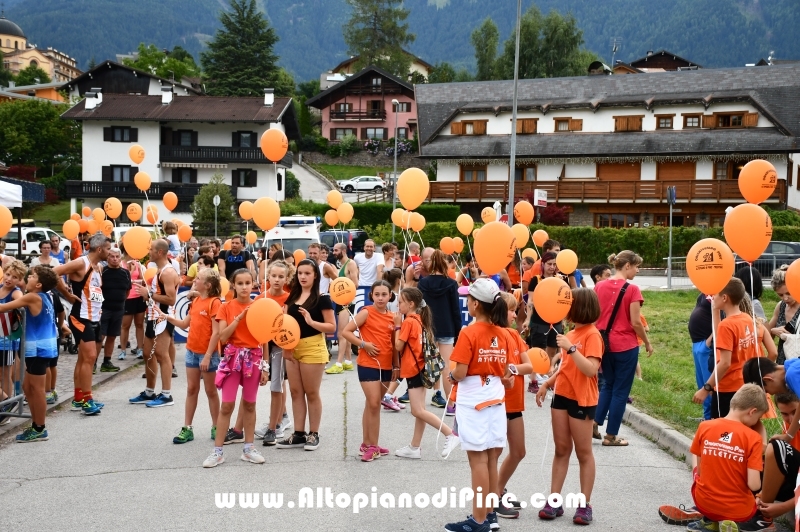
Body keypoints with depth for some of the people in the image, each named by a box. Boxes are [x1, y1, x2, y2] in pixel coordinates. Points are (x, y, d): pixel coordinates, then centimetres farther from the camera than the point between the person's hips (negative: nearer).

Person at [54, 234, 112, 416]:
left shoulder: (98, 267, 14)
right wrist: (68, 294, -14)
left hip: (94, 319, 9)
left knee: (84, 359, 13)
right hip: (81, 318, -9)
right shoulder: (81, 263, -13)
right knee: (89, 357, -12)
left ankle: (78, 399, 20)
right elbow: (54, 273, -22)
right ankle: (86, 400, -6)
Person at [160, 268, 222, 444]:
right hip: (191, 351, 7)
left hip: (207, 353, -7)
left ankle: (216, 427, 18)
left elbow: (216, 332, -19)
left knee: (210, 391, 5)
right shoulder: (195, 301, 7)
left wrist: (208, 356, -21)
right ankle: (187, 428, 15)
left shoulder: (214, 303, -16)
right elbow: (185, 324, 13)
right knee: (191, 389, 10)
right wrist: (166, 317, 1)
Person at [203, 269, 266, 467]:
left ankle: (249, 448, 18)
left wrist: (265, 367, 0)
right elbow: (223, 337, -10)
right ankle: (217, 451, 6)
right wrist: (238, 318, -18)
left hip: (253, 358, 1)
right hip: (232, 358, -1)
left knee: (250, 404, 9)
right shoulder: (226, 307, -1)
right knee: (227, 405, -2)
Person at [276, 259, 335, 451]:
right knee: (295, 391, 9)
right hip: (292, 348, 6)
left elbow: (332, 327, -9)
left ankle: (314, 434, 13)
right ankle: (299, 434, 17)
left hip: (312, 348, -6)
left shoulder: (322, 298, -7)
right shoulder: (293, 296, 10)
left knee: (311, 392, 2)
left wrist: (311, 321, -23)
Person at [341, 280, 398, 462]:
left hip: (386, 366, 6)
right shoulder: (366, 312, -8)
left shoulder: (392, 317, 8)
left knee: (372, 405, 13)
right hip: (368, 364, -6)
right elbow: (346, 332, -12)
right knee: (373, 404, -9)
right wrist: (364, 344, -17)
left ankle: (368, 444, 21)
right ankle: (370, 445, 0)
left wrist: (396, 366, 11)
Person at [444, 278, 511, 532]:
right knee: (491, 459, 12)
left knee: (478, 460, -1)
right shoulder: (503, 335, 3)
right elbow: (506, 374, 6)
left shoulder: (469, 333, -16)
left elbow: (460, 374, -17)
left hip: (472, 402, -6)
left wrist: (450, 376, 3)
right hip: (495, 400, 6)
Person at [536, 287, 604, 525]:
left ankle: (585, 505, 11)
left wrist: (571, 348, -28)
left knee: (583, 452, 3)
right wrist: (547, 384, 10)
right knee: (561, 449, 10)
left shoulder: (592, 335, -14)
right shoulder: (571, 334, 11)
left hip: (582, 400, -8)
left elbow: (591, 369, -25)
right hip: (561, 396, 8)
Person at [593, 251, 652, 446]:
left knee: (608, 384, 23)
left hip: (604, 343, 5)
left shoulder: (599, 287, 3)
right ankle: (611, 436, 12)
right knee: (620, 390, 7)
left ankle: (595, 422, 13)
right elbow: (635, 322, -13)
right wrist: (647, 343, 0)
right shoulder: (632, 289, -12)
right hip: (625, 346, -5)